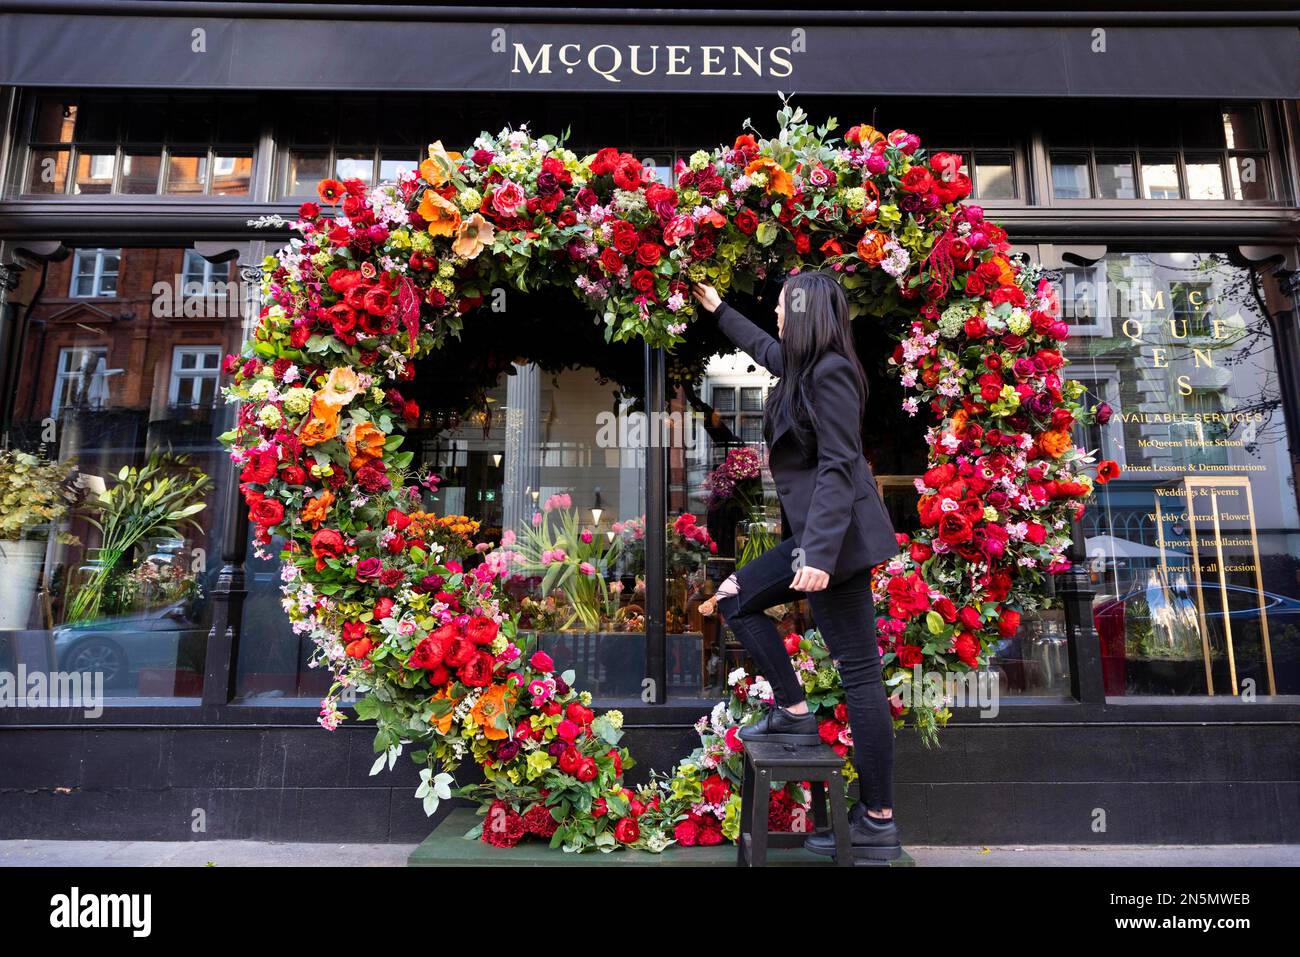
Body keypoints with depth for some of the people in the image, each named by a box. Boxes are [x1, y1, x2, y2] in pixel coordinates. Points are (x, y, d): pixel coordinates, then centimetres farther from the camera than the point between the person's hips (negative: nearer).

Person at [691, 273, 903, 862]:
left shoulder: (830, 373, -15)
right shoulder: (803, 366, 14)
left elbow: (838, 467, -21)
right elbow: (762, 347, 37)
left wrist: (820, 554, -27)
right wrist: (718, 310, 50)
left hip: (837, 537, -10)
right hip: (812, 534, 10)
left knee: (858, 672, -4)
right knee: (736, 598, 15)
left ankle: (878, 824, 6)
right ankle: (793, 713, 15)